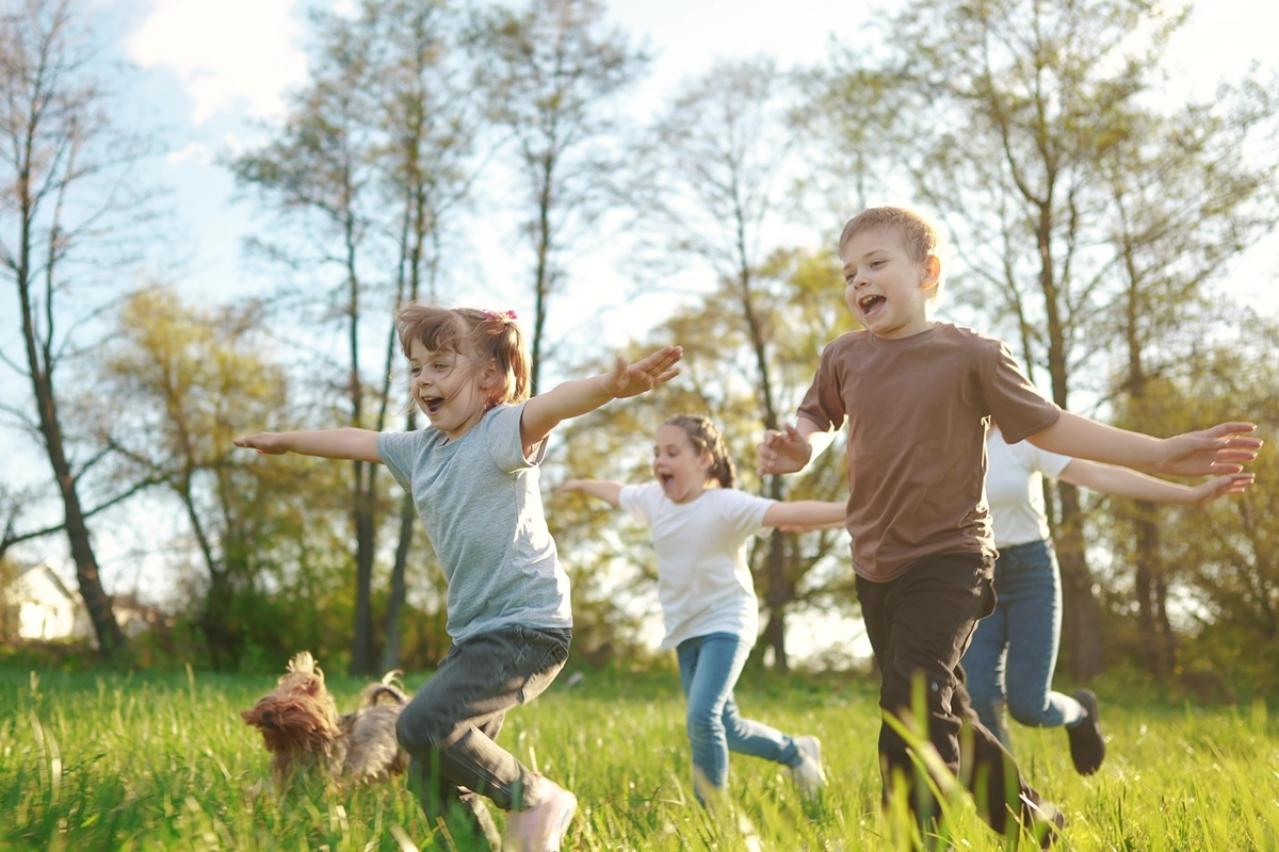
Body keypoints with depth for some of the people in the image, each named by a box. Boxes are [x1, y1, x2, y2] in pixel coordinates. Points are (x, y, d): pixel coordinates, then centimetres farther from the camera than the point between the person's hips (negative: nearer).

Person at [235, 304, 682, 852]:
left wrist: (612, 386, -53)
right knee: (433, 784, 8)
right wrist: (286, 440, 45)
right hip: (474, 632, 9)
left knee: (423, 726, -22)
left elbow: (553, 404, -33)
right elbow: (355, 441, 30)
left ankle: (537, 799, -5)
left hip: (527, 627, -9)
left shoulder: (502, 432, -11)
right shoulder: (421, 448, 12)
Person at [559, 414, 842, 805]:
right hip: (685, 630, 7)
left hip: (725, 624, -7)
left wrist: (854, 510, -45)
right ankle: (796, 751, 34)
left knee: (702, 717, -23)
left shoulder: (725, 505, -19)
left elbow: (790, 512, -32)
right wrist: (581, 484, 43)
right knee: (726, 729, 11)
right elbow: (615, 493, 24)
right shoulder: (652, 499, 1)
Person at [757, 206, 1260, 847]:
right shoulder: (844, 358, 2)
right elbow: (814, 418, 19)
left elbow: (1048, 426, -4)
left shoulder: (970, 355, -10)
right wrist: (794, 446, -7)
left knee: (911, 699, -23)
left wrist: (1159, 455, -9)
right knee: (944, 715, 15)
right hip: (875, 567, 6)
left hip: (947, 560, -5)